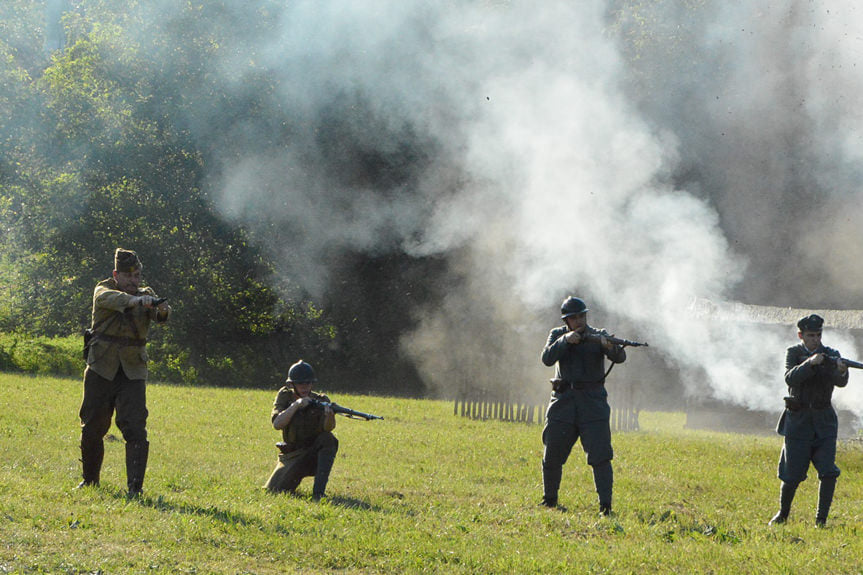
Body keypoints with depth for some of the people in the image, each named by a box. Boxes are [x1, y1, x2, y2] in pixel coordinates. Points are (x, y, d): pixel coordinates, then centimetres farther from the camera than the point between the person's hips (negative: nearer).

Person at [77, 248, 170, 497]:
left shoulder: (146, 296, 6)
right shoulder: (104, 290, 0)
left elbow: (158, 314, -16)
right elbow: (111, 299, -26)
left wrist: (162, 309, -41)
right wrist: (136, 300, -46)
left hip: (133, 373, 0)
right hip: (101, 370, 0)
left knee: (135, 428, -13)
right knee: (92, 428, 8)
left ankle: (135, 486, -14)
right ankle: (90, 479, 27)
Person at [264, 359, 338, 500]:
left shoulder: (320, 401, -7)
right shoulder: (285, 397, -3)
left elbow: (328, 427, -25)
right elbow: (277, 424, -18)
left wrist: (330, 415, -49)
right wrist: (296, 405, -30)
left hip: (314, 454, -1)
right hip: (291, 458, 1)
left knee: (328, 439, -32)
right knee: (275, 491, -13)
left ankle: (318, 492, -31)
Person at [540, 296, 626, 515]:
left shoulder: (598, 336, 1)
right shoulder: (557, 335, 7)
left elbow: (620, 358, -15)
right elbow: (547, 359, -9)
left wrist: (610, 346, -37)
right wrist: (566, 340, -22)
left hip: (592, 402, -2)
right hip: (563, 402, 2)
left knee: (600, 455, -13)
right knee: (552, 456, 8)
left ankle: (605, 505, -14)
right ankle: (549, 500, 26)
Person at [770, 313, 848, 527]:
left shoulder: (830, 355, 2)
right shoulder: (794, 353, 0)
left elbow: (840, 382, -16)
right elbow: (790, 379, -17)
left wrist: (842, 371, -39)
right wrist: (810, 363, -32)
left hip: (824, 422, 1)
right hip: (798, 420, -1)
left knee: (828, 472, -11)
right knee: (792, 475, 2)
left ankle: (821, 519, -2)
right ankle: (783, 514, 24)